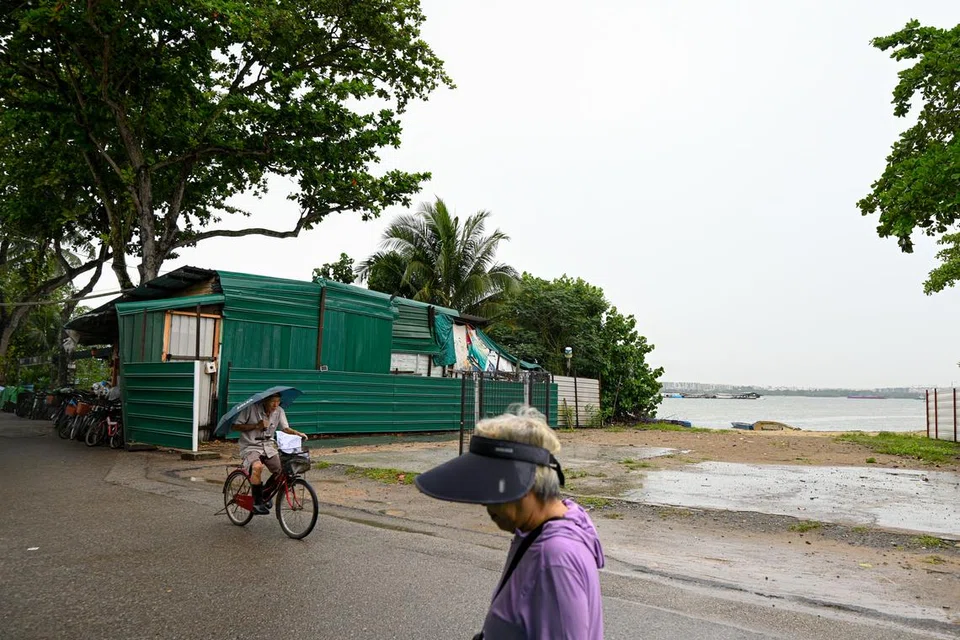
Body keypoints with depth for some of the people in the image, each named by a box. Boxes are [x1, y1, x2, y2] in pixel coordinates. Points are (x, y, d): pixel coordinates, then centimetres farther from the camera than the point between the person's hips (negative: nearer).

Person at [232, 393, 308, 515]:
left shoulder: (279, 411, 0)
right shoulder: (251, 408, -13)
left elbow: (285, 428, 1)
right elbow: (235, 426, -10)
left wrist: (298, 433, -18)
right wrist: (255, 426, -21)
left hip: (268, 446, 5)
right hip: (250, 447, -5)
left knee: (281, 470, -12)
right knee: (257, 467, -34)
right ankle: (257, 503, -20)